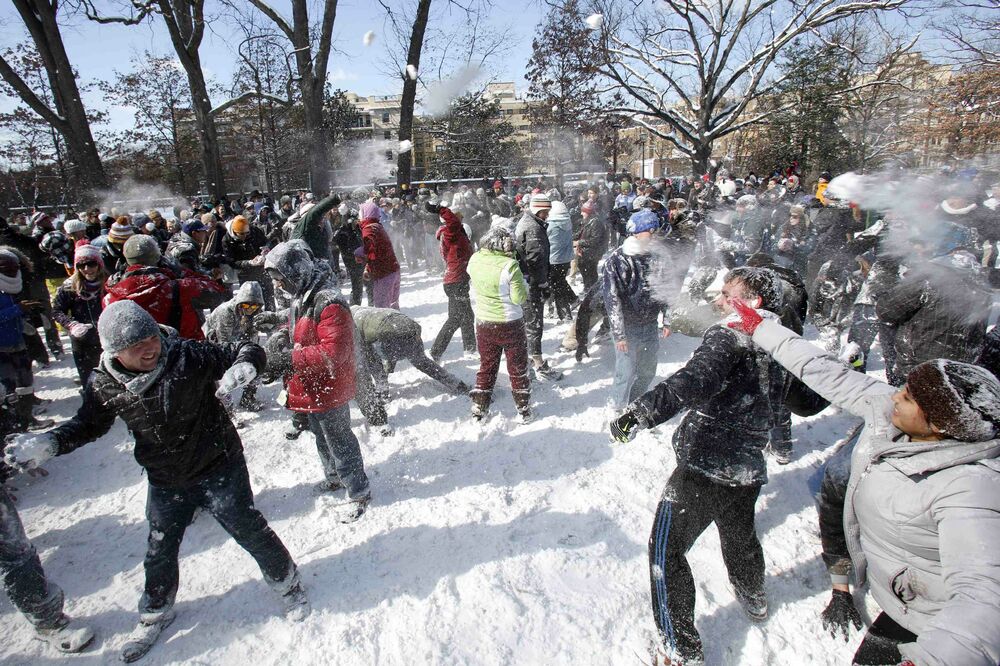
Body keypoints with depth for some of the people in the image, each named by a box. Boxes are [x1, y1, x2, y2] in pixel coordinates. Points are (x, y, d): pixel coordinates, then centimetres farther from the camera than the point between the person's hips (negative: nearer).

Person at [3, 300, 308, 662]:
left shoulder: (188, 356, -24)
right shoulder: (104, 386, -11)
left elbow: (248, 352, -18)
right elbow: (87, 424, 7)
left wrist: (243, 367, -40)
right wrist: (47, 443, -11)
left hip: (219, 468, -3)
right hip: (166, 482, 4)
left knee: (249, 530, 7)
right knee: (159, 551, 18)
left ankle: (287, 583, 34)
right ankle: (156, 612, 48)